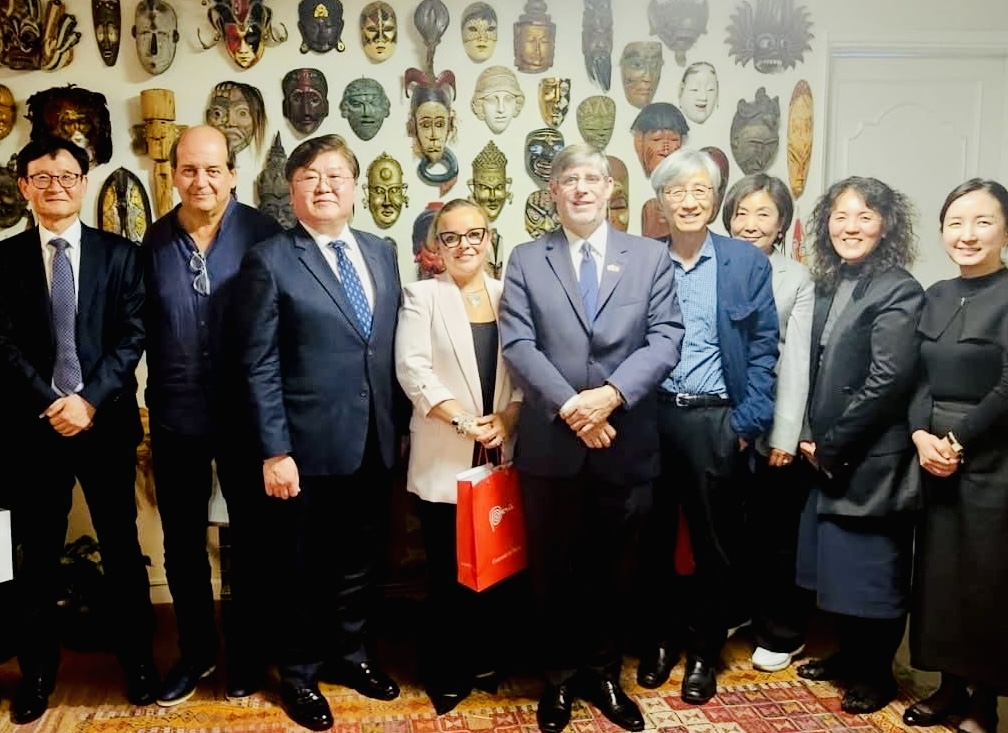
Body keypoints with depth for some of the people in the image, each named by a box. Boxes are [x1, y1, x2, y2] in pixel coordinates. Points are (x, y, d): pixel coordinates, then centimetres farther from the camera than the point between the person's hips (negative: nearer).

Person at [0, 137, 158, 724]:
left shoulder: (120, 254, 4)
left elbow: (133, 335, -4)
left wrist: (90, 400, -14)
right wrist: (51, 404, -13)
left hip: (107, 422, 0)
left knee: (123, 548, 9)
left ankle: (138, 658, 23)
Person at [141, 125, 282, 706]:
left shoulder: (263, 234, -9)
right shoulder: (155, 241, 0)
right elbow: (144, 327, 4)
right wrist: (156, 397, 2)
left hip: (245, 413, -3)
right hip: (175, 416, 3)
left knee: (249, 535, 13)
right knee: (182, 540, 14)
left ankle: (248, 650, 32)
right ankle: (196, 650, 34)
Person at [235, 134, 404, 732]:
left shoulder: (382, 253, 8)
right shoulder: (270, 261, -7)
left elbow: (393, 348, 10)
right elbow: (260, 366, -10)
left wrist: (399, 424, 8)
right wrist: (275, 451, -14)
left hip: (374, 443, 5)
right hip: (308, 447, -4)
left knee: (360, 560, 18)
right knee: (302, 568, 13)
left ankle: (351, 654, 40)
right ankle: (299, 674, 33)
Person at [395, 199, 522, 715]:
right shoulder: (422, 295, 2)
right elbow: (412, 369, -9)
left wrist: (507, 418, -10)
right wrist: (462, 420, -17)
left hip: (502, 453, 3)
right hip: (444, 456, -3)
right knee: (447, 568, 3)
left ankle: (486, 659, 26)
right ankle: (447, 673, 18)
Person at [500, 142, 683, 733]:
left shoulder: (650, 257, 6)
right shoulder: (526, 261, 4)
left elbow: (666, 340, -3)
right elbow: (517, 345, -6)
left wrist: (613, 394, -17)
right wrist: (569, 406, -17)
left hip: (627, 443, 1)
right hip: (550, 444, 0)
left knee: (612, 569, 14)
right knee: (553, 571, 12)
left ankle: (604, 673, 33)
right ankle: (560, 676, 30)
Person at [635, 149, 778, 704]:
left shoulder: (747, 262, 1)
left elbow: (762, 348, -1)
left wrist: (747, 422, -7)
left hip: (716, 421, -1)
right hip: (648, 417, 1)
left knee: (714, 543, 10)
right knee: (652, 537, 11)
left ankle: (704, 651, 27)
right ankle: (659, 638, 31)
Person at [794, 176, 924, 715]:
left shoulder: (899, 292, -14)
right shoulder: (829, 285, 9)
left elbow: (886, 381, -20)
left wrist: (831, 448, -15)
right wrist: (810, 437, -1)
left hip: (870, 460, -7)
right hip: (829, 457, 7)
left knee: (872, 570, 7)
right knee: (839, 563, 17)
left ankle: (876, 673, 25)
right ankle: (849, 653, 35)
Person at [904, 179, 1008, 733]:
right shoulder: (936, 296, 9)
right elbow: (920, 379, 6)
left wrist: (958, 442, -12)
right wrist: (921, 436, -9)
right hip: (933, 460, 6)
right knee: (938, 576, 11)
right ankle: (950, 686, 27)